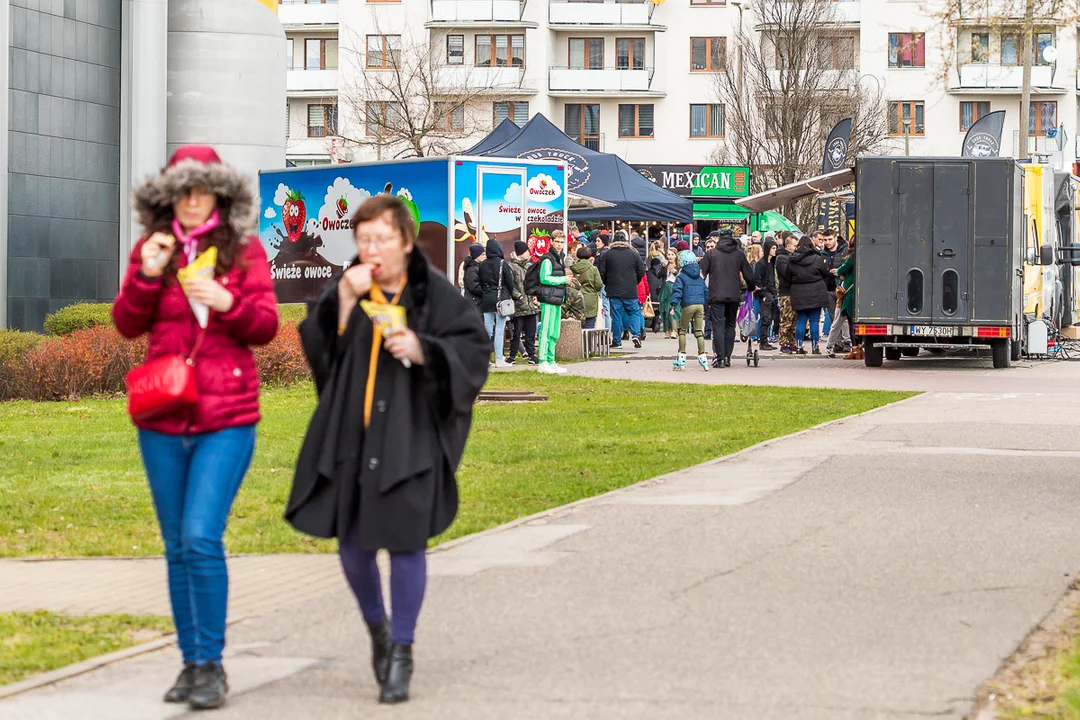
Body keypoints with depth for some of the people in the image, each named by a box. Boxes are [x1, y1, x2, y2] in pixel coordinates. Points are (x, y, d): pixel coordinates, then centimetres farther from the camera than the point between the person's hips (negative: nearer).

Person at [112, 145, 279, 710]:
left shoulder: (245, 250, 1)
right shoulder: (152, 248, 7)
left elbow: (266, 326, -1)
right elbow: (127, 325, 3)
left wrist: (228, 302, -19)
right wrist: (146, 275, -13)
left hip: (226, 418, -4)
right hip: (162, 419, 4)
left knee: (201, 537, -15)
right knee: (177, 549, 9)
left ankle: (211, 665, -6)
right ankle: (191, 663, 19)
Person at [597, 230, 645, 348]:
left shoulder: (607, 255, -1)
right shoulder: (634, 254, 2)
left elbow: (601, 273, 0)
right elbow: (641, 272, 4)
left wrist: (607, 285, 16)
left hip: (613, 291, 0)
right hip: (631, 292, 0)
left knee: (616, 316, 4)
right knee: (634, 312, 11)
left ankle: (617, 341, 6)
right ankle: (636, 335, -7)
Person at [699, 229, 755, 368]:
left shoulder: (711, 253, 4)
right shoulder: (739, 254, 8)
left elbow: (701, 274, 2)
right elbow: (749, 276, 11)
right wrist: (751, 289, 31)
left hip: (716, 295, -2)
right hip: (734, 296, 2)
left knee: (718, 325, -2)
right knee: (730, 326, 13)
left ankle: (720, 358, -10)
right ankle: (727, 357, 10)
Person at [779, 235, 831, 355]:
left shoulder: (792, 260, 0)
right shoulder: (817, 259, -8)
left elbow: (787, 276, 8)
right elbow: (825, 274, 3)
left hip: (799, 294, 2)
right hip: (815, 294, -2)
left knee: (800, 321, 8)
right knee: (814, 321, 2)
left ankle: (799, 346, 5)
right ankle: (815, 347, 3)